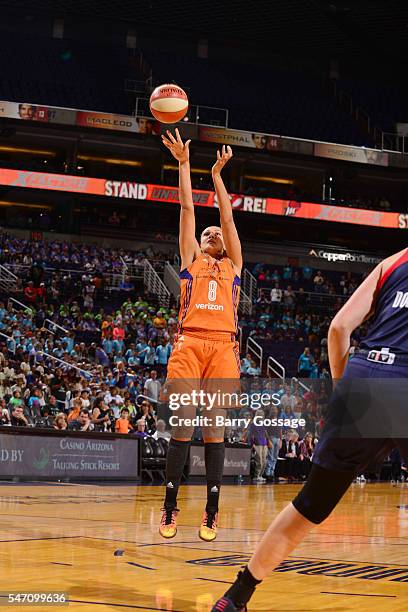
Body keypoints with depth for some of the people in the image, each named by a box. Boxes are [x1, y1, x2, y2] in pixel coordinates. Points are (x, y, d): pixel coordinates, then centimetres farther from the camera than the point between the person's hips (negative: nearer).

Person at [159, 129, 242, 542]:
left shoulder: (233, 265, 24)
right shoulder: (190, 259, 21)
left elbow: (227, 215, 23)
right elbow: (188, 208, 19)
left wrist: (217, 174, 27)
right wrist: (184, 164, 20)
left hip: (223, 346, 1)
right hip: (188, 343, -1)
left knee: (214, 428, -2)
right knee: (183, 425, -7)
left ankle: (211, 513, -1)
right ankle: (170, 508, -1)